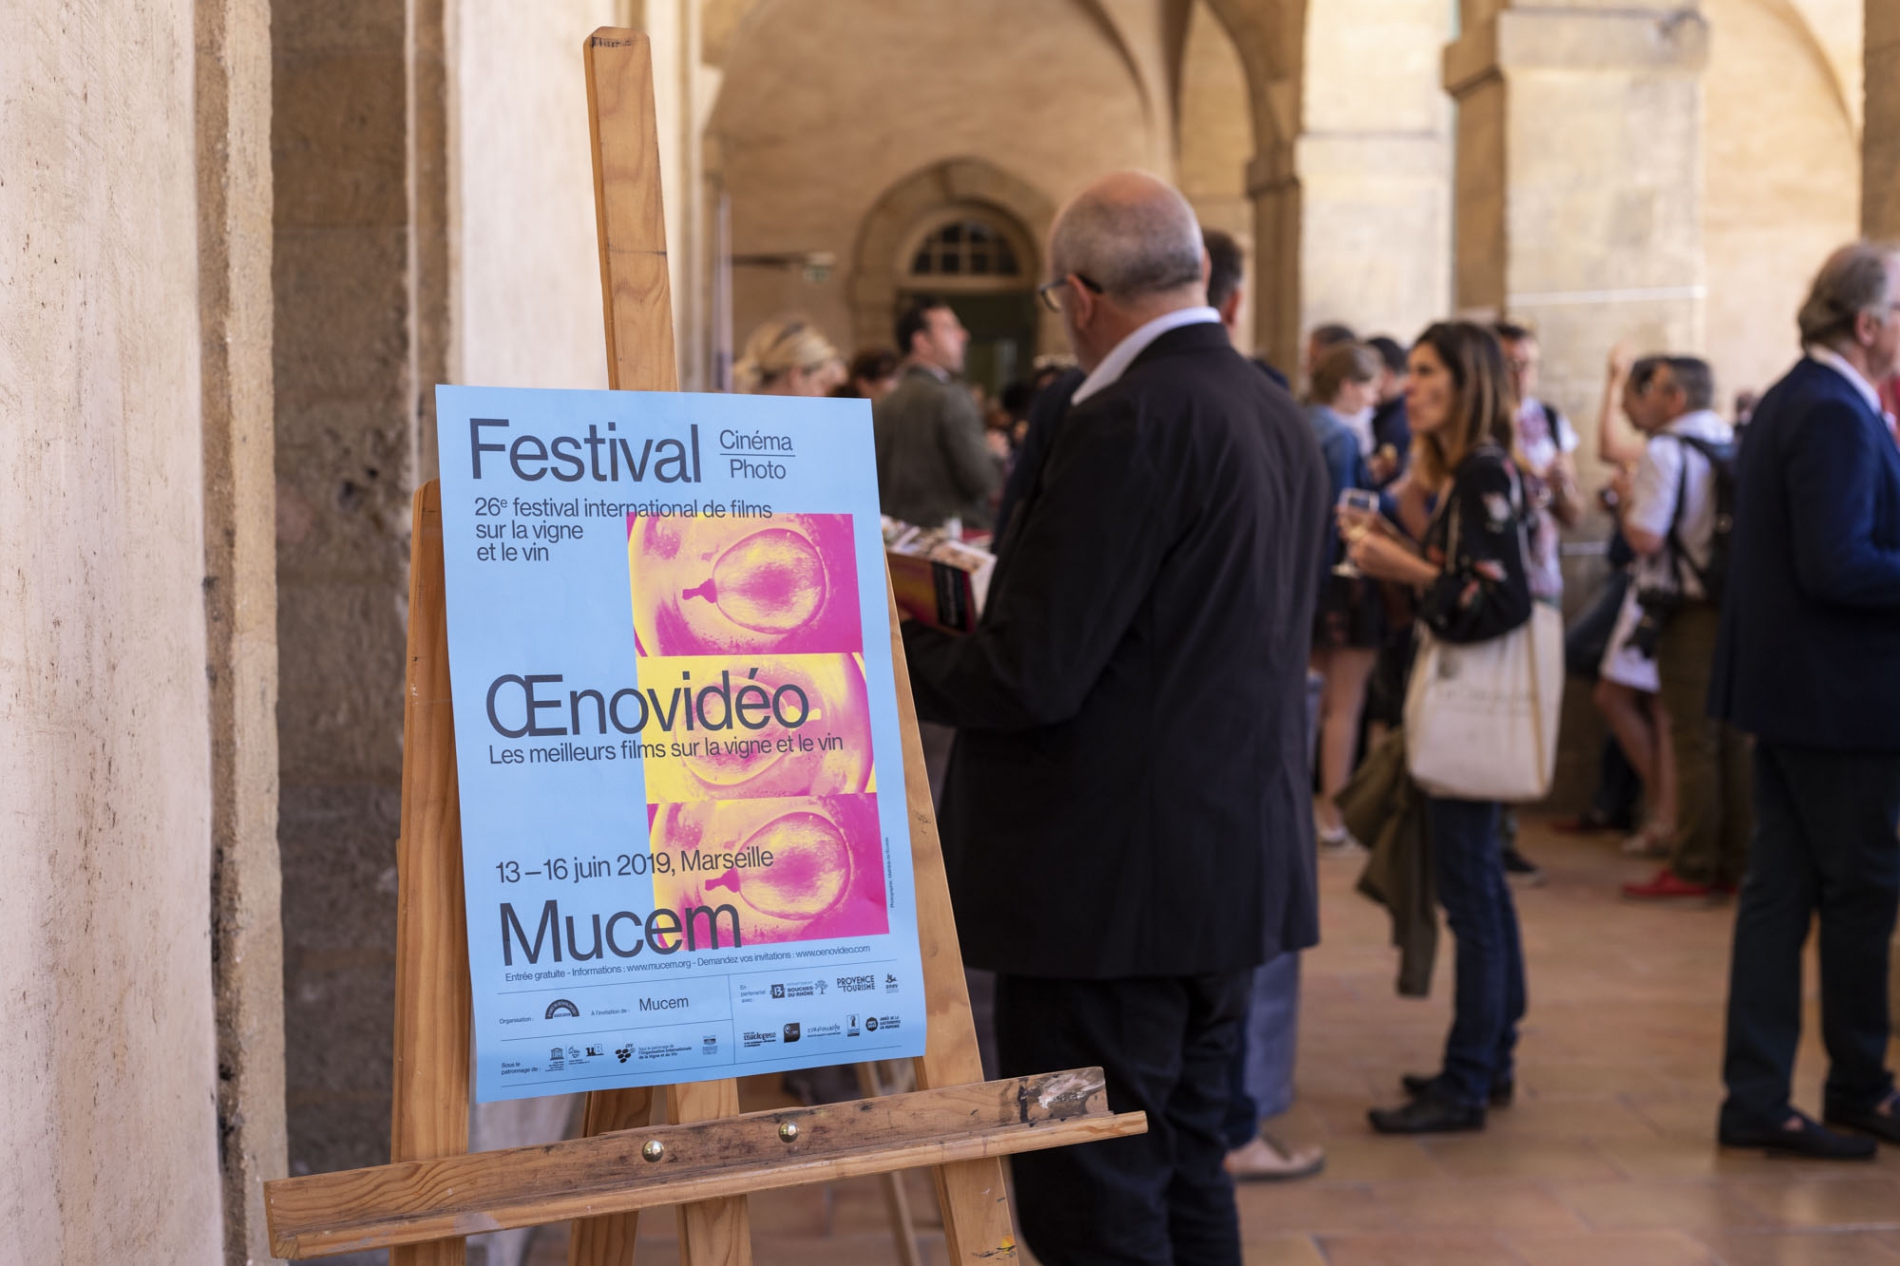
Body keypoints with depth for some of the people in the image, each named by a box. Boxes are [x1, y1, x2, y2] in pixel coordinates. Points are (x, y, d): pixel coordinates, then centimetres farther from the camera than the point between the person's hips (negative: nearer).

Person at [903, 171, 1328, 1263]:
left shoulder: (1127, 423, -18)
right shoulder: (1281, 416, 10)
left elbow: (1028, 679, -21)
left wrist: (897, 646, -3)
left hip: (1111, 883, -9)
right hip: (1236, 870, 9)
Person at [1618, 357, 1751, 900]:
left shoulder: (1666, 450, -13)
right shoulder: (1737, 447, 9)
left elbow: (1646, 536, -18)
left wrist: (1626, 502, 2)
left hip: (1688, 611, -7)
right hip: (1736, 607, 7)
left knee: (1693, 742, -4)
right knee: (1731, 740, 11)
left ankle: (1693, 869, 0)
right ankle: (1734, 861, 16)